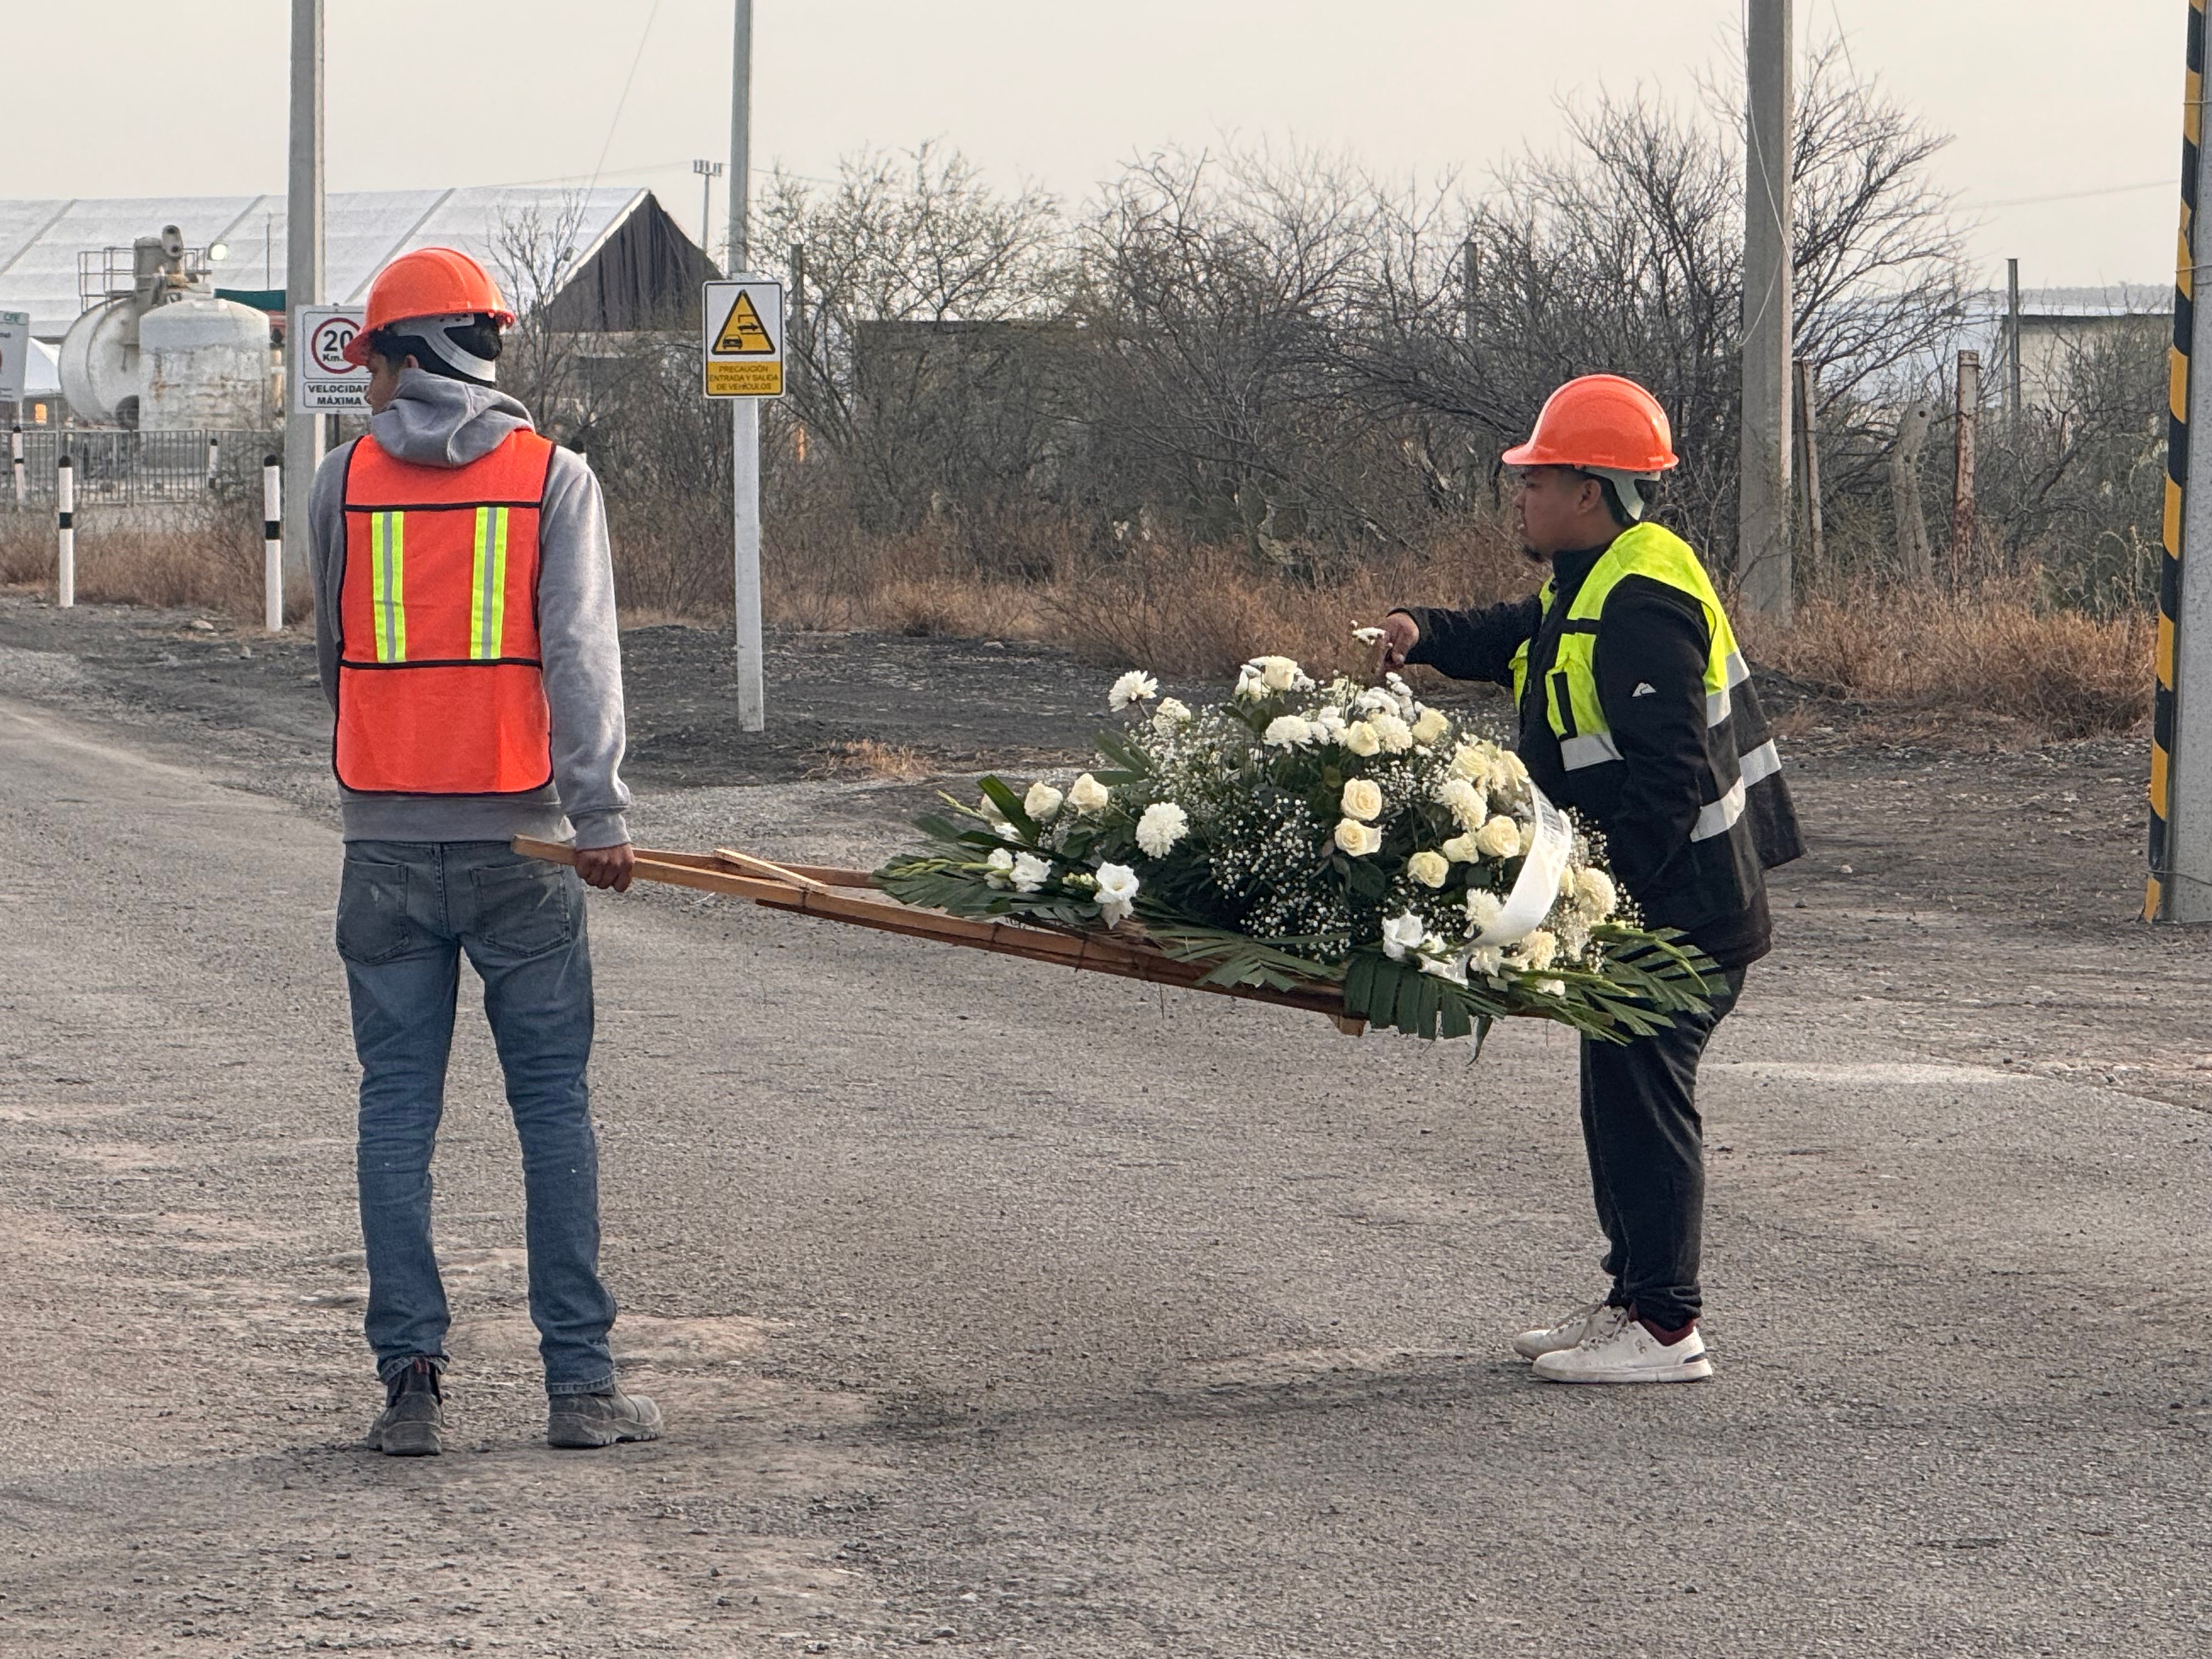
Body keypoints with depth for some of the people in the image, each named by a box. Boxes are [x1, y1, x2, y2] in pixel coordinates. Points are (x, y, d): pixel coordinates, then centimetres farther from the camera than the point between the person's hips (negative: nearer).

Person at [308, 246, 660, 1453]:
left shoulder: (344, 481, 5)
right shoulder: (552, 477, 0)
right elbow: (579, 649, -10)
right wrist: (598, 812, -14)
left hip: (385, 842, 1)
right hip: (516, 840, -1)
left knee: (397, 1107, 5)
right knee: (554, 1103, 4)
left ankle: (411, 1377, 1)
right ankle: (580, 1378, 2)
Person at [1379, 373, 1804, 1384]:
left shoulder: (1640, 605, -21)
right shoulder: (1595, 585, 13)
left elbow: (1666, 776, -26)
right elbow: (1514, 640, 28)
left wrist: (1611, 890, -26)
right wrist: (1428, 637, 8)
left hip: (1674, 907, -11)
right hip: (1655, 898, 11)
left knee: (1641, 1100, -7)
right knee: (1619, 1099, 17)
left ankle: (1665, 1329, -3)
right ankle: (1633, 1298, 25)